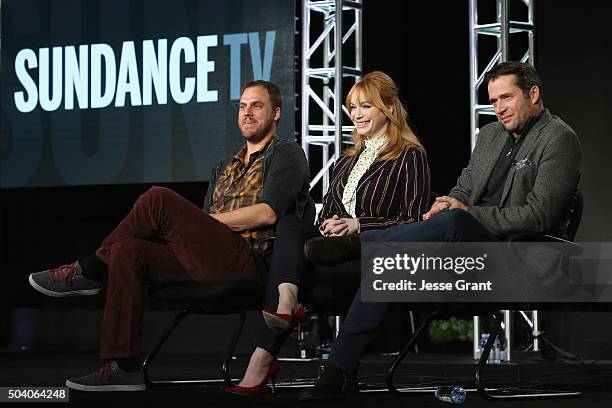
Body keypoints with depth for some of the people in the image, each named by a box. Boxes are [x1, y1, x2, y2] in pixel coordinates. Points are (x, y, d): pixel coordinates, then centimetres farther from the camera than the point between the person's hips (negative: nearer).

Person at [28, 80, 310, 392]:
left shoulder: (286, 154, 7)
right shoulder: (224, 169, 31)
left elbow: (267, 213, -9)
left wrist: (206, 220, -5)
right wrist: (185, 223, 0)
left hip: (250, 258, -8)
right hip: (209, 260, 8)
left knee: (158, 200, -21)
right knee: (126, 251, -14)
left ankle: (88, 272, -4)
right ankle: (123, 367, -19)